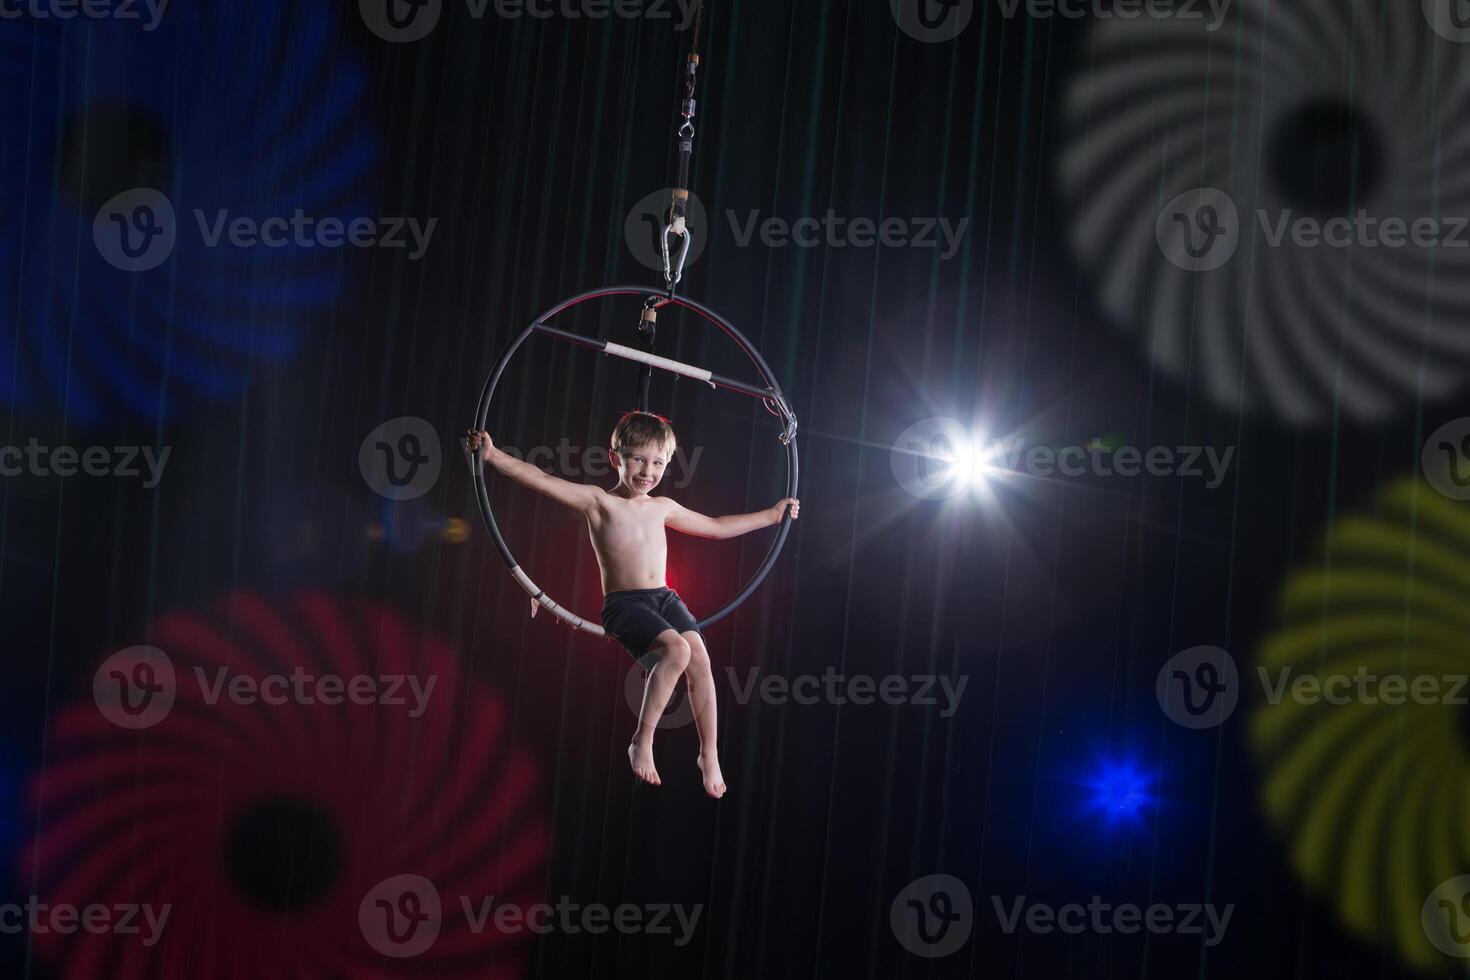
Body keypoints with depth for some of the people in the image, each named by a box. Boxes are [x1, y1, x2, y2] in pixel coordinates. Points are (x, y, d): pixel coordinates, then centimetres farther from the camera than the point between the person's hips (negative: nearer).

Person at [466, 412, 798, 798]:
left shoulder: (663, 507, 16)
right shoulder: (598, 501, -1)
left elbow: (716, 527, 31)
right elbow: (542, 480, -13)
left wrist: (771, 515, 34)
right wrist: (492, 455, -26)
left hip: (665, 598, 5)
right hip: (623, 603, -5)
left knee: (699, 657, -18)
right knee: (676, 650, -29)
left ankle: (709, 755, -6)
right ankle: (642, 742, -16)